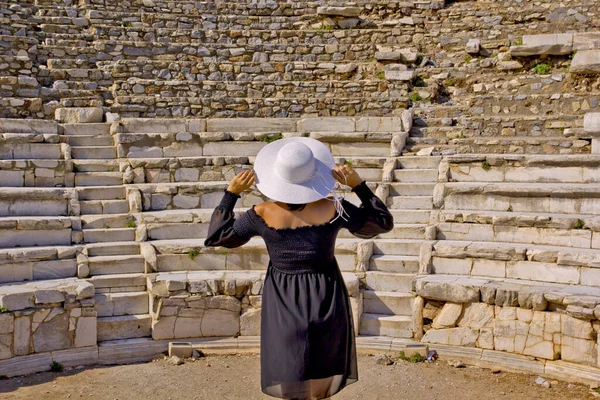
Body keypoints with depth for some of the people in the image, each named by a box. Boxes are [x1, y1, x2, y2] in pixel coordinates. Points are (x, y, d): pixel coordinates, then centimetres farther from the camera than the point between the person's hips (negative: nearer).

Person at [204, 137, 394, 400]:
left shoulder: (263, 215, -15)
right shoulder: (334, 209, -14)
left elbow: (215, 237, -2)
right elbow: (383, 223, 0)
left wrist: (231, 193, -3)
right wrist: (358, 185, -3)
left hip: (284, 305, 0)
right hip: (327, 302, 1)